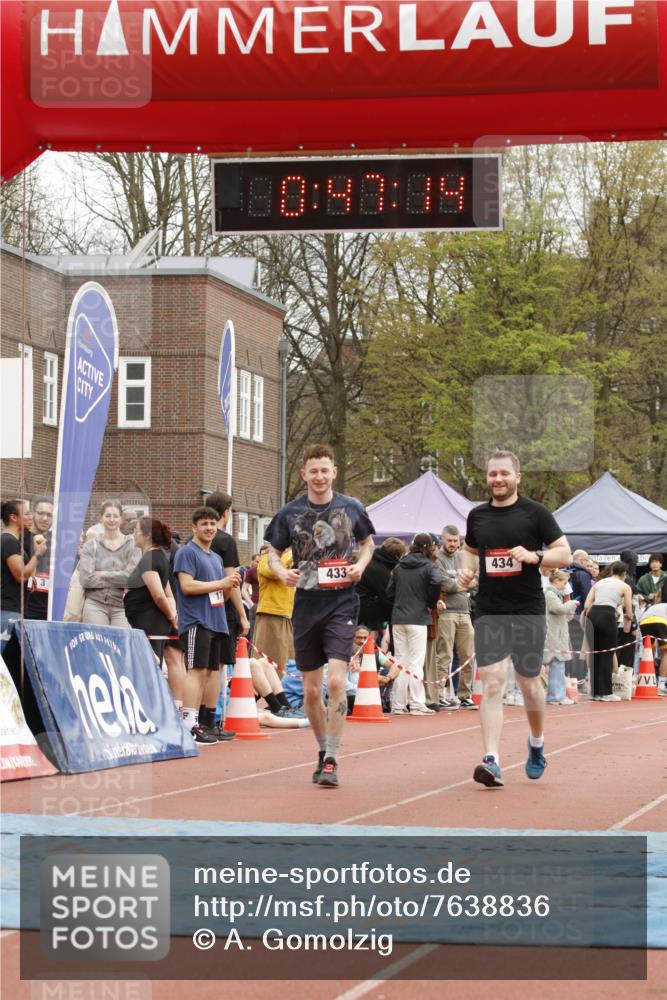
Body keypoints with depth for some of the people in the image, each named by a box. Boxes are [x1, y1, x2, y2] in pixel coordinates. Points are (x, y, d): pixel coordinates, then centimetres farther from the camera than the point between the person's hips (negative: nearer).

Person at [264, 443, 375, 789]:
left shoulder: (352, 508, 2)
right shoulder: (290, 512, 3)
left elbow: (367, 542, 18)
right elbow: (273, 553, 12)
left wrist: (361, 565, -3)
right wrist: (281, 572, -9)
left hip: (342, 603, -2)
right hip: (306, 604, 2)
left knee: (336, 680, -17)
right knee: (311, 690, 8)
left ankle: (332, 760, -11)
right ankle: (323, 749, 29)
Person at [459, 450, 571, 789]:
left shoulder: (535, 513, -1)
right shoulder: (477, 516, 9)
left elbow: (565, 555, -1)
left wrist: (533, 556, -18)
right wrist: (467, 569, 5)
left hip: (528, 611, -2)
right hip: (489, 612, 2)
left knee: (529, 684, 9)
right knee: (492, 685, -11)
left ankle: (537, 742, 37)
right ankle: (491, 761, -19)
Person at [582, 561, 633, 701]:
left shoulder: (599, 583, 23)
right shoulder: (625, 586, 12)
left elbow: (586, 606, 11)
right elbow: (629, 613, 11)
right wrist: (627, 626, 31)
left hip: (592, 615, 4)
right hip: (607, 616, -4)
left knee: (595, 655, 13)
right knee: (607, 656, 4)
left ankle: (595, 692, 16)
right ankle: (605, 693, 4)